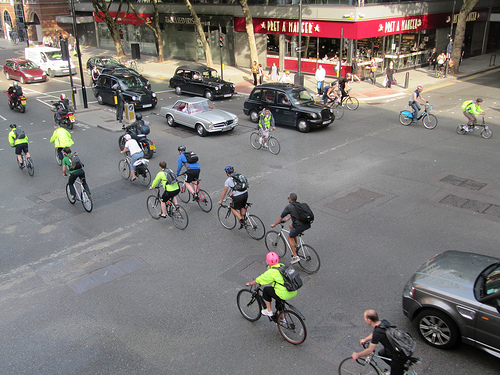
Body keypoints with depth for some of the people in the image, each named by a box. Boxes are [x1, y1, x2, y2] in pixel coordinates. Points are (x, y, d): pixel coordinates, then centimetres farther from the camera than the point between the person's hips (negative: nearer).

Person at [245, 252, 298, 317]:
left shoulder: (271, 272, -13)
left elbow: (259, 280, -1)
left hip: (285, 295, -8)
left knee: (266, 290, 11)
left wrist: (250, 284, 17)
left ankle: (269, 311, 19)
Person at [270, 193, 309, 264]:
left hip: (300, 226, -7)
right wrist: (288, 218, 51)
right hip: (307, 224, 7)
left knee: (290, 237, 17)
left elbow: (280, 218, 4)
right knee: (291, 225, 32)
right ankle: (296, 245, 36)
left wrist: (274, 225, 19)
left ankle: (295, 257, 11)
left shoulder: (289, 207, -5)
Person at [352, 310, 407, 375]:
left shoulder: (378, 333, -28)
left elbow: (370, 350, -18)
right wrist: (365, 339, 12)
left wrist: (357, 355, -5)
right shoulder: (384, 322, -4)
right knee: (381, 353, 26)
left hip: (400, 356, -8)